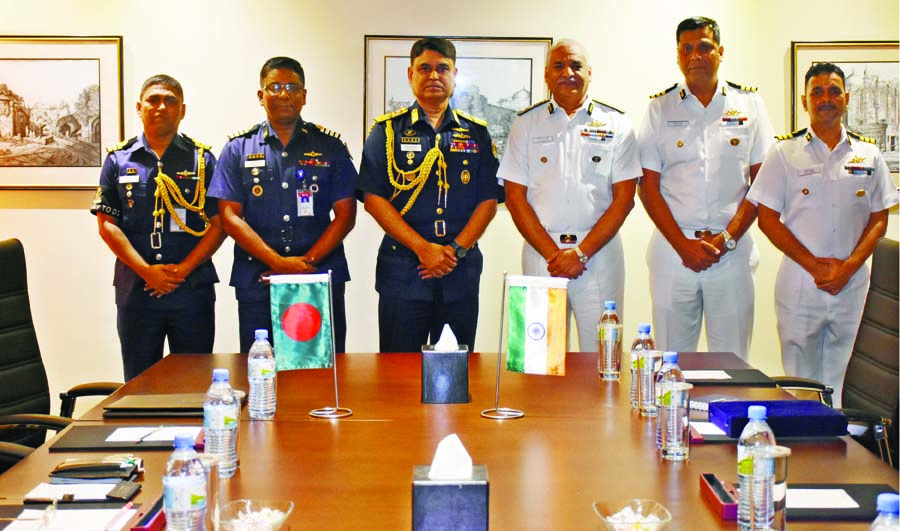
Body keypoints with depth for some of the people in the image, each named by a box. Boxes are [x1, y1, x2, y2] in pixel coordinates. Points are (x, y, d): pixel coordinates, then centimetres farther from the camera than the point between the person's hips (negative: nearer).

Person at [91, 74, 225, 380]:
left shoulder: (202, 159, 6)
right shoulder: (119, 160, 7)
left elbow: (219, 223, 1)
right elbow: (107, 225, 2)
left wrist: (183, 269, -11)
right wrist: (147, 271, -9)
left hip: (193, 289, 0)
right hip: (135, 290, 1)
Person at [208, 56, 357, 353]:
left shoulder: (330, 147, 10)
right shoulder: (238, 148, 9)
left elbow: (345, 215, 4)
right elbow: (230, 217, 1)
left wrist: (307, 261, -10)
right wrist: (279, 262, -11)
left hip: (322, 279, 0)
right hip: (256, 283, 0)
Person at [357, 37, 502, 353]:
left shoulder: (477, 134, 11)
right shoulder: (387, 130, 4)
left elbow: (489, 200, 6)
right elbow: (373, 199, -4)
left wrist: (456, 248, -9)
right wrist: (423, 248, -12)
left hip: (461, 272, 2)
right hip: (401, 271, -2)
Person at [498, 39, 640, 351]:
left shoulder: (616, 125, 7)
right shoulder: (526, 124, 9)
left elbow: (624, 199, 2)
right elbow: (515, 197, 4)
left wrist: (581, 252, -8)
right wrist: (553, 253, -7)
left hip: (600, 251, 0)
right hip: (541, 250, 1)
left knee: (600, 351, -2)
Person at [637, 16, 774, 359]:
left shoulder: (749, 104, 7)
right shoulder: (660, 108, 7)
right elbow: (648, 187, 3)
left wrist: (726, 238, -7)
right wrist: (684, 246, -7)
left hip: (732, 250, 0)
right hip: (672, 248, 0)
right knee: (671, 360, 3)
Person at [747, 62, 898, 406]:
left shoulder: (868, 155, 9)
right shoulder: (785, 153, 3)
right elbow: (767, 219, -1)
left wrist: (848, 267, -7)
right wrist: (814, 265, -10)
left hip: (851, 284, 2)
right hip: (798, 283, -2)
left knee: (836, 378, 5)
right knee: (799, 380, 2)